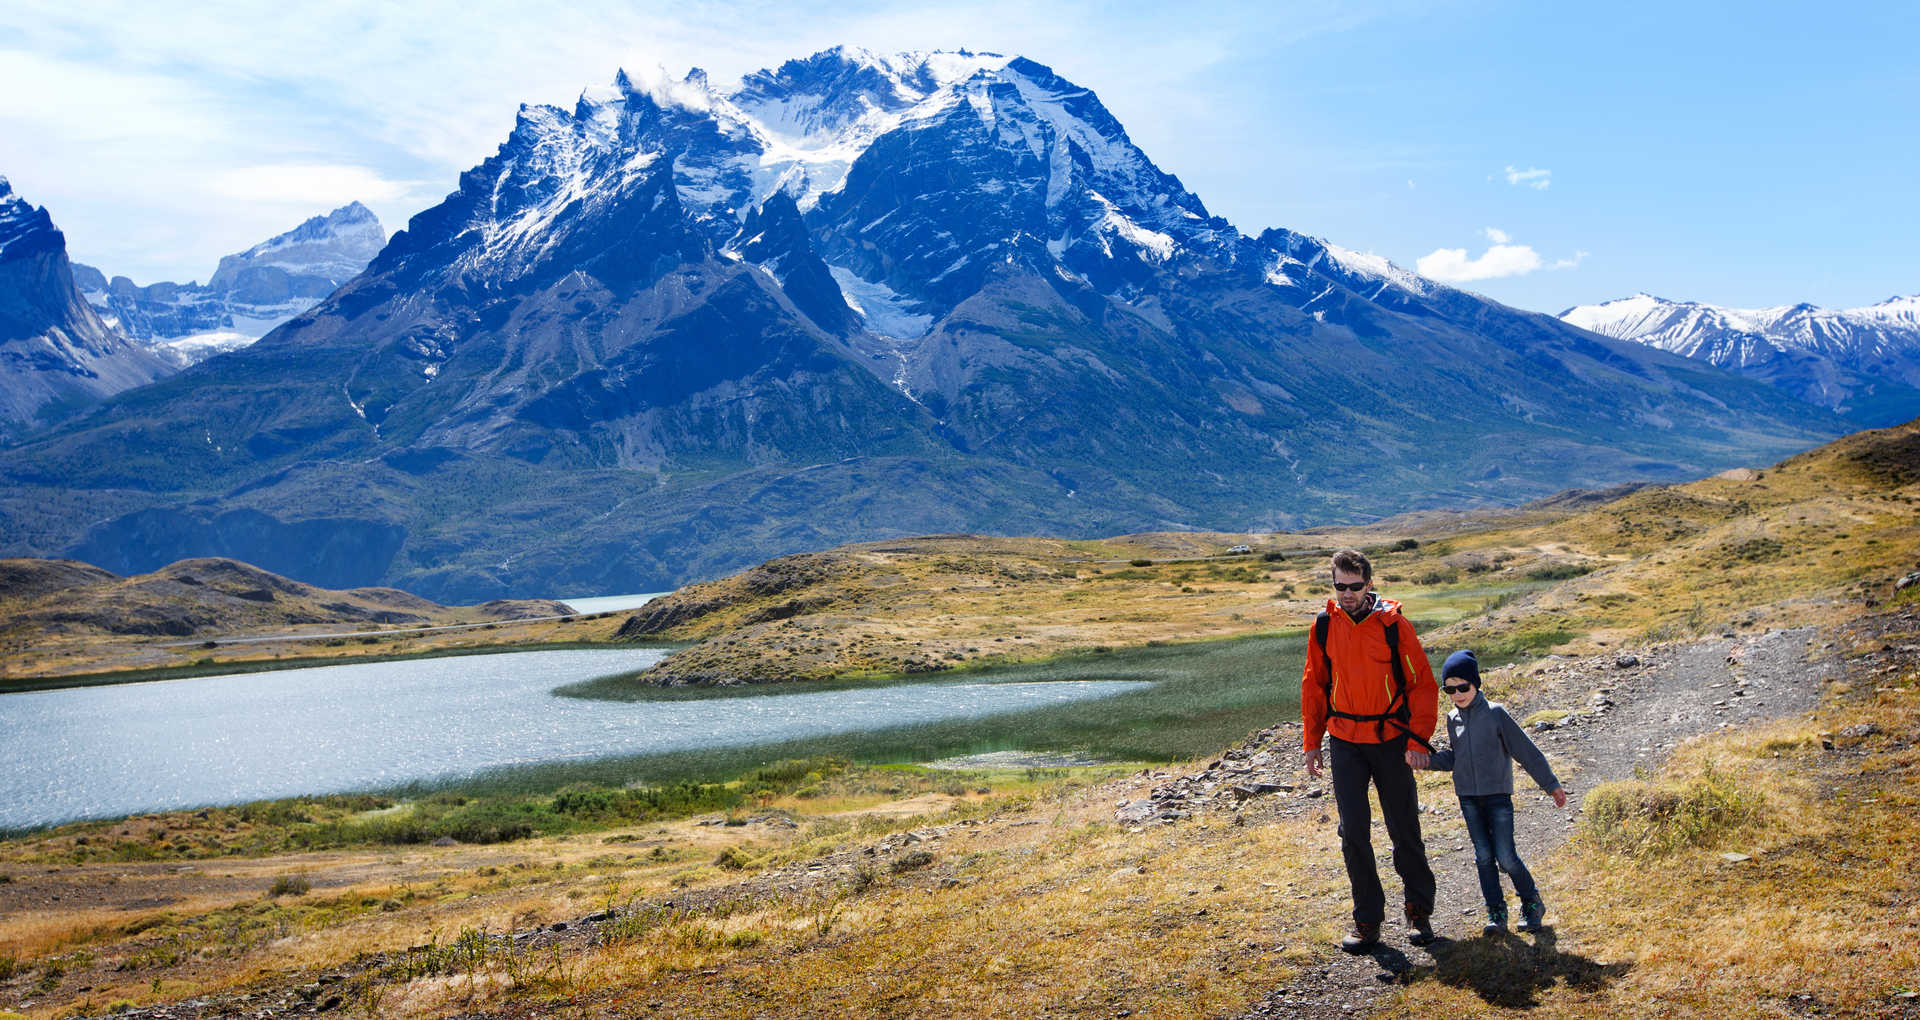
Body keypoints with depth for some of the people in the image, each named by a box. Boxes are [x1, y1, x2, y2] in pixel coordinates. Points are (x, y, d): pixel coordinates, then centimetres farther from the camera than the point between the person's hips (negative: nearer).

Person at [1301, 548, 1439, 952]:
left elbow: (1422, 684, -4)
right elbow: (1314, 686, 10)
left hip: (1391, 739, -2)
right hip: (1345, 740, 2)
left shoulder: (1394, 625, -9)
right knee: (1353, 831, -2)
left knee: (1404, 830, 7)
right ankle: (1367, 920, 8)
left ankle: (1419, 911, 25)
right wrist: (1312, 743, 9)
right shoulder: (1324, 626, -1)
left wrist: (1417, 740, -11)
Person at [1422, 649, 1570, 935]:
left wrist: (1551, 785, -1)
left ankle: (1532, 904, 17)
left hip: (1498, 795, -4)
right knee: (1484, 856, 5)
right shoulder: (1453, 719, 6)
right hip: (1468, 797, 4)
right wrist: (1428, 759, -4)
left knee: (1506, 856, -6)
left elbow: (1525, 750, -5)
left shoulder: (1495, 713, -9)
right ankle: (1496, 912, 15)